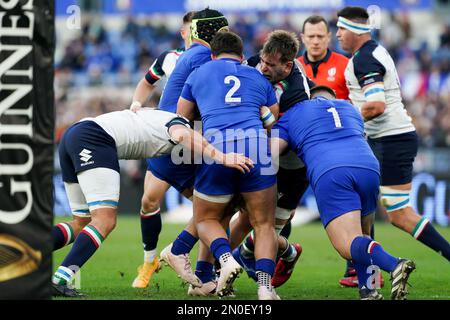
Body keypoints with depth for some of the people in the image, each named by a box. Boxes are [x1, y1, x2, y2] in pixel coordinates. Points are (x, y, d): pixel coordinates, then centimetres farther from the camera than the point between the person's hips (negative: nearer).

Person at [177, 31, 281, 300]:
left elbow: (179, 122, 29)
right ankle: (265, 284, -12)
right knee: (264, 224, 9)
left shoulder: (199, 74, 24)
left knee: (206, 220, 18)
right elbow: (274, 124, 26)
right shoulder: (259, 78, 26)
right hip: (256, 142, 1)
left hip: (216, 145, -1)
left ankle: (226, 258, -11)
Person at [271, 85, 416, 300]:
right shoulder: (350, 109, 36)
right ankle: (367, 289, 0)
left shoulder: (292, 115, 26)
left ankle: (393, 265, -40)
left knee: (349, 246, -12)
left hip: (329, 174, -4)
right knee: (361, 234, 21)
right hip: (369, 167, 4)